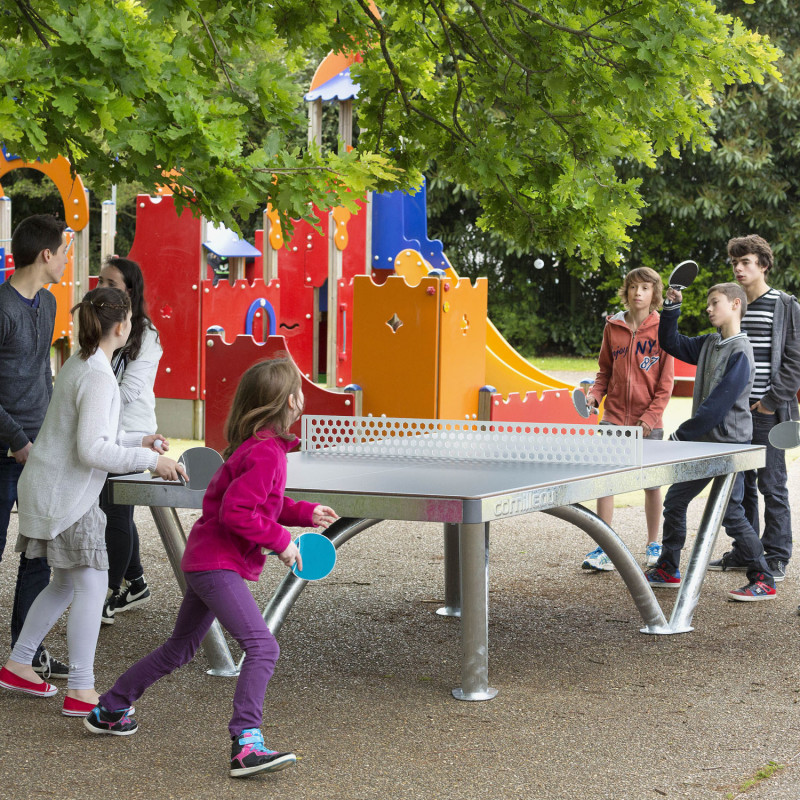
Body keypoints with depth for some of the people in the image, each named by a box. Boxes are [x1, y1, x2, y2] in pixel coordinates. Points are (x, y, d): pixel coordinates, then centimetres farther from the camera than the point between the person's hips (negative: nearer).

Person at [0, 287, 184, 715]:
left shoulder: (77, 365, 11)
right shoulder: (97, 377, -20)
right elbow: (93, 450, -25)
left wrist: (138, 441, 18)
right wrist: (150, 460, -19)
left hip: (50, 490, 10)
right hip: (66, 496, -10)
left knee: (65, 584, 18)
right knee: (91, 585, -7)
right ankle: (80, 692, -6)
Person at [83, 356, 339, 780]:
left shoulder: (257, 446, 11)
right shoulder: (266, 452, -20)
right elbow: (236, 512, -26)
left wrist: (306, 513, 14)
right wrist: (280, 541, -17)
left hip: (204, 560, 11)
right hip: (218, 564, -11)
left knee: (179, 648, 22)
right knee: (262, 646, -19)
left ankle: (109, 711, 34)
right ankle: (246, 745, -25)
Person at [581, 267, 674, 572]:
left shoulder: (661, 329, -3)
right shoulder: (613, 326, 7)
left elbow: (666, 381, -4)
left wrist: (650, 417, -11)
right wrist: (595, 393, -3)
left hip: (648, 421, -2)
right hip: (614, 417, 2)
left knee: (651, 484, 6)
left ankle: (653, 545, 21)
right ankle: (604, 550, -1)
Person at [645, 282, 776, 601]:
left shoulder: (740, 352, -17)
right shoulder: (709, 343, 9)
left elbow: (718, 404, -22)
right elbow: (671, 343, 22)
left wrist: (682, 434, -18)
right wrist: (672, 308, 7)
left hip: (729, 443, -9)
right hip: (703, 441, 9)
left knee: (730, 512, -9)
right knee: (674, 501, 12)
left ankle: (763, 581, -1)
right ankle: (667, 571, 23)